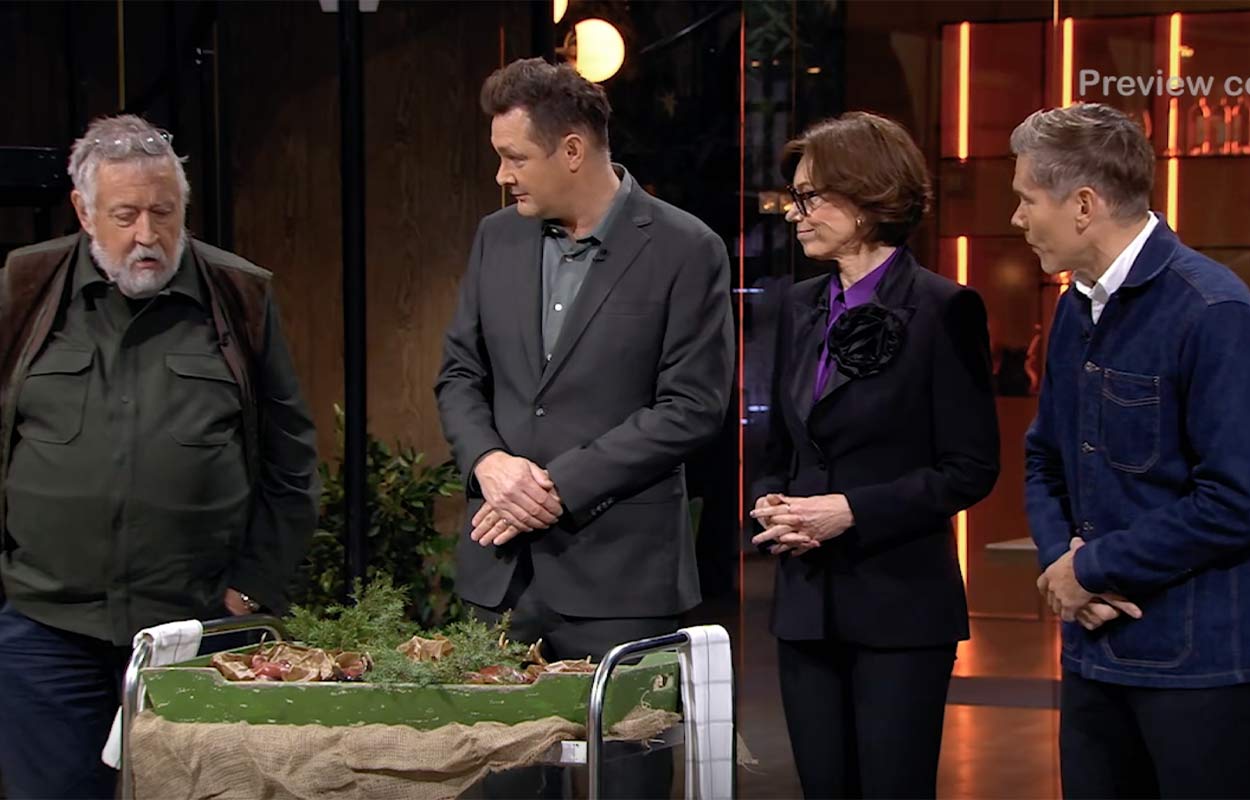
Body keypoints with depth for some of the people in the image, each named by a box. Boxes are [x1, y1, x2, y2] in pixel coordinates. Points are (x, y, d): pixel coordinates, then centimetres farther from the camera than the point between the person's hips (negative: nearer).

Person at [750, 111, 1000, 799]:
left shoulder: (942, 309, -8)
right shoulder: (801, 307, 11)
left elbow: (970, 469, -10)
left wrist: (852, 511, -17)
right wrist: (770, 503, -2)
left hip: (899, 604, -6)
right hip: (807, 603, 6)